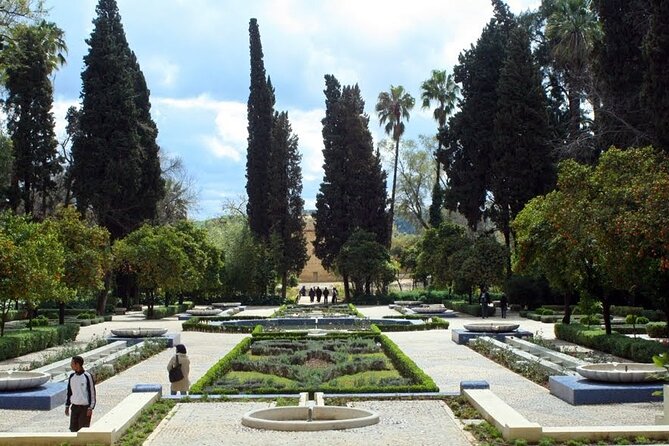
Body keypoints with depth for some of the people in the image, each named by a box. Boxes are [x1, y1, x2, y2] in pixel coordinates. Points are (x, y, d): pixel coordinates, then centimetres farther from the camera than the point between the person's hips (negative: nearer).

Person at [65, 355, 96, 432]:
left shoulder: (87, 376, -10)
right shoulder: (72, 376, 7)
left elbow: (92, 393, -9)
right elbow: (69, 392, 16)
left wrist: (90, 408, -13)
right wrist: (67, 406, 13)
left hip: (85, 407, -5)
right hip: (74, 407, 5)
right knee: (73, 429, 6)